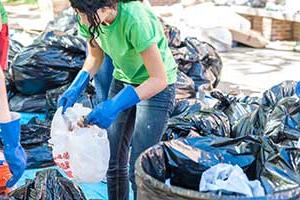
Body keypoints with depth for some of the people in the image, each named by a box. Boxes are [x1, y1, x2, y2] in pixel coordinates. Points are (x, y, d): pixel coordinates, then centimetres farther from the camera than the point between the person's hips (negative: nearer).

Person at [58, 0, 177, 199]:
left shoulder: (134, 19, -34)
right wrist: (75, 89, -12)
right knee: (113, 159, 6)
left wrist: (115, 105, -37)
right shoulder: (93, 17, -15)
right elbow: (95, 58, 4)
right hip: (123, 80, 6)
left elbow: (160, 80, -31)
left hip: (157, 86, -6)